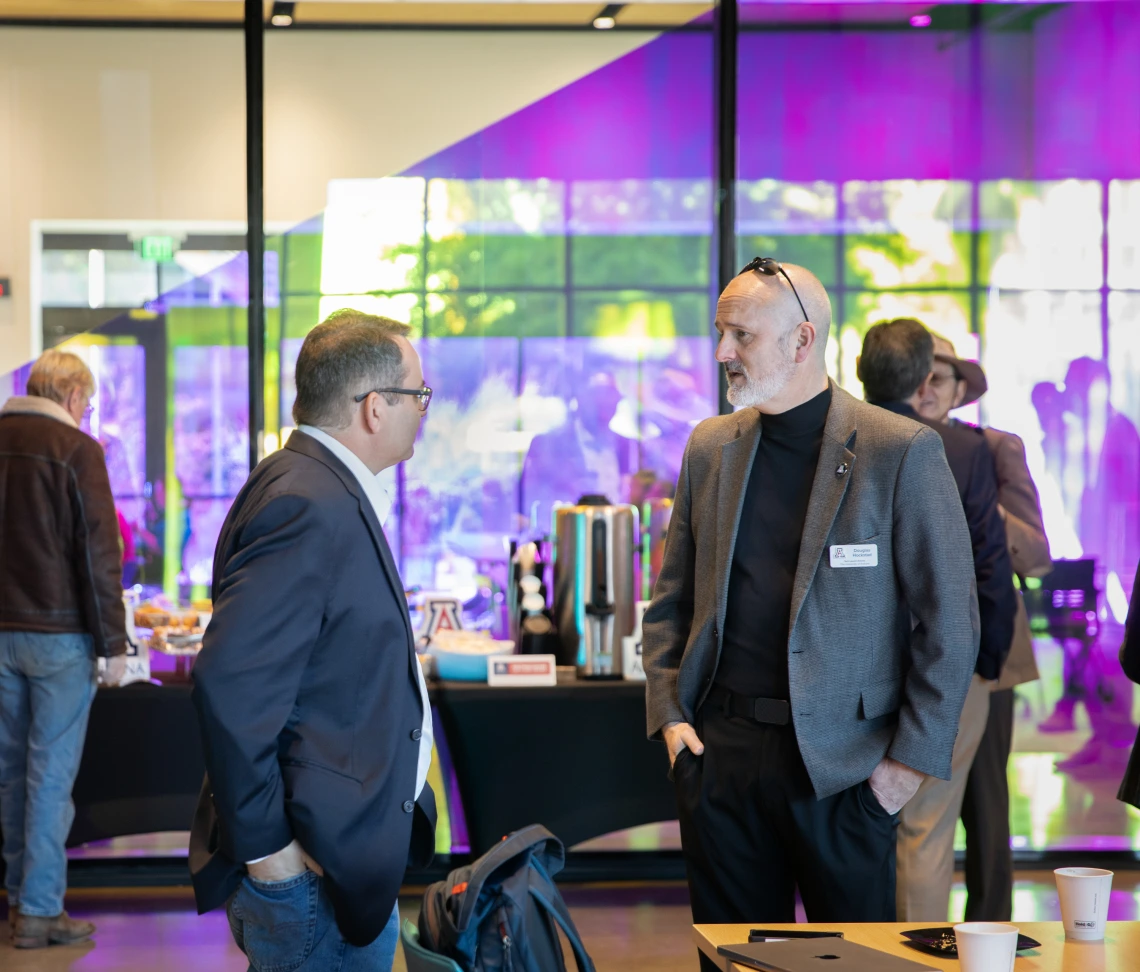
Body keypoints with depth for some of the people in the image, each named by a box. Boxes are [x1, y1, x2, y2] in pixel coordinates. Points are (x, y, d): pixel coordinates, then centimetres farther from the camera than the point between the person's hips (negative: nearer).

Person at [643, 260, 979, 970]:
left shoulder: (902, 452, -6)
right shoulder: (710, 448, 10)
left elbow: (950, 622, -6)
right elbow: (672, 600, 17)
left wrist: (914, 756, -9)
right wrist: (668, 715, 4)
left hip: (842, 765, -4)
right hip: (720, 751, 4)